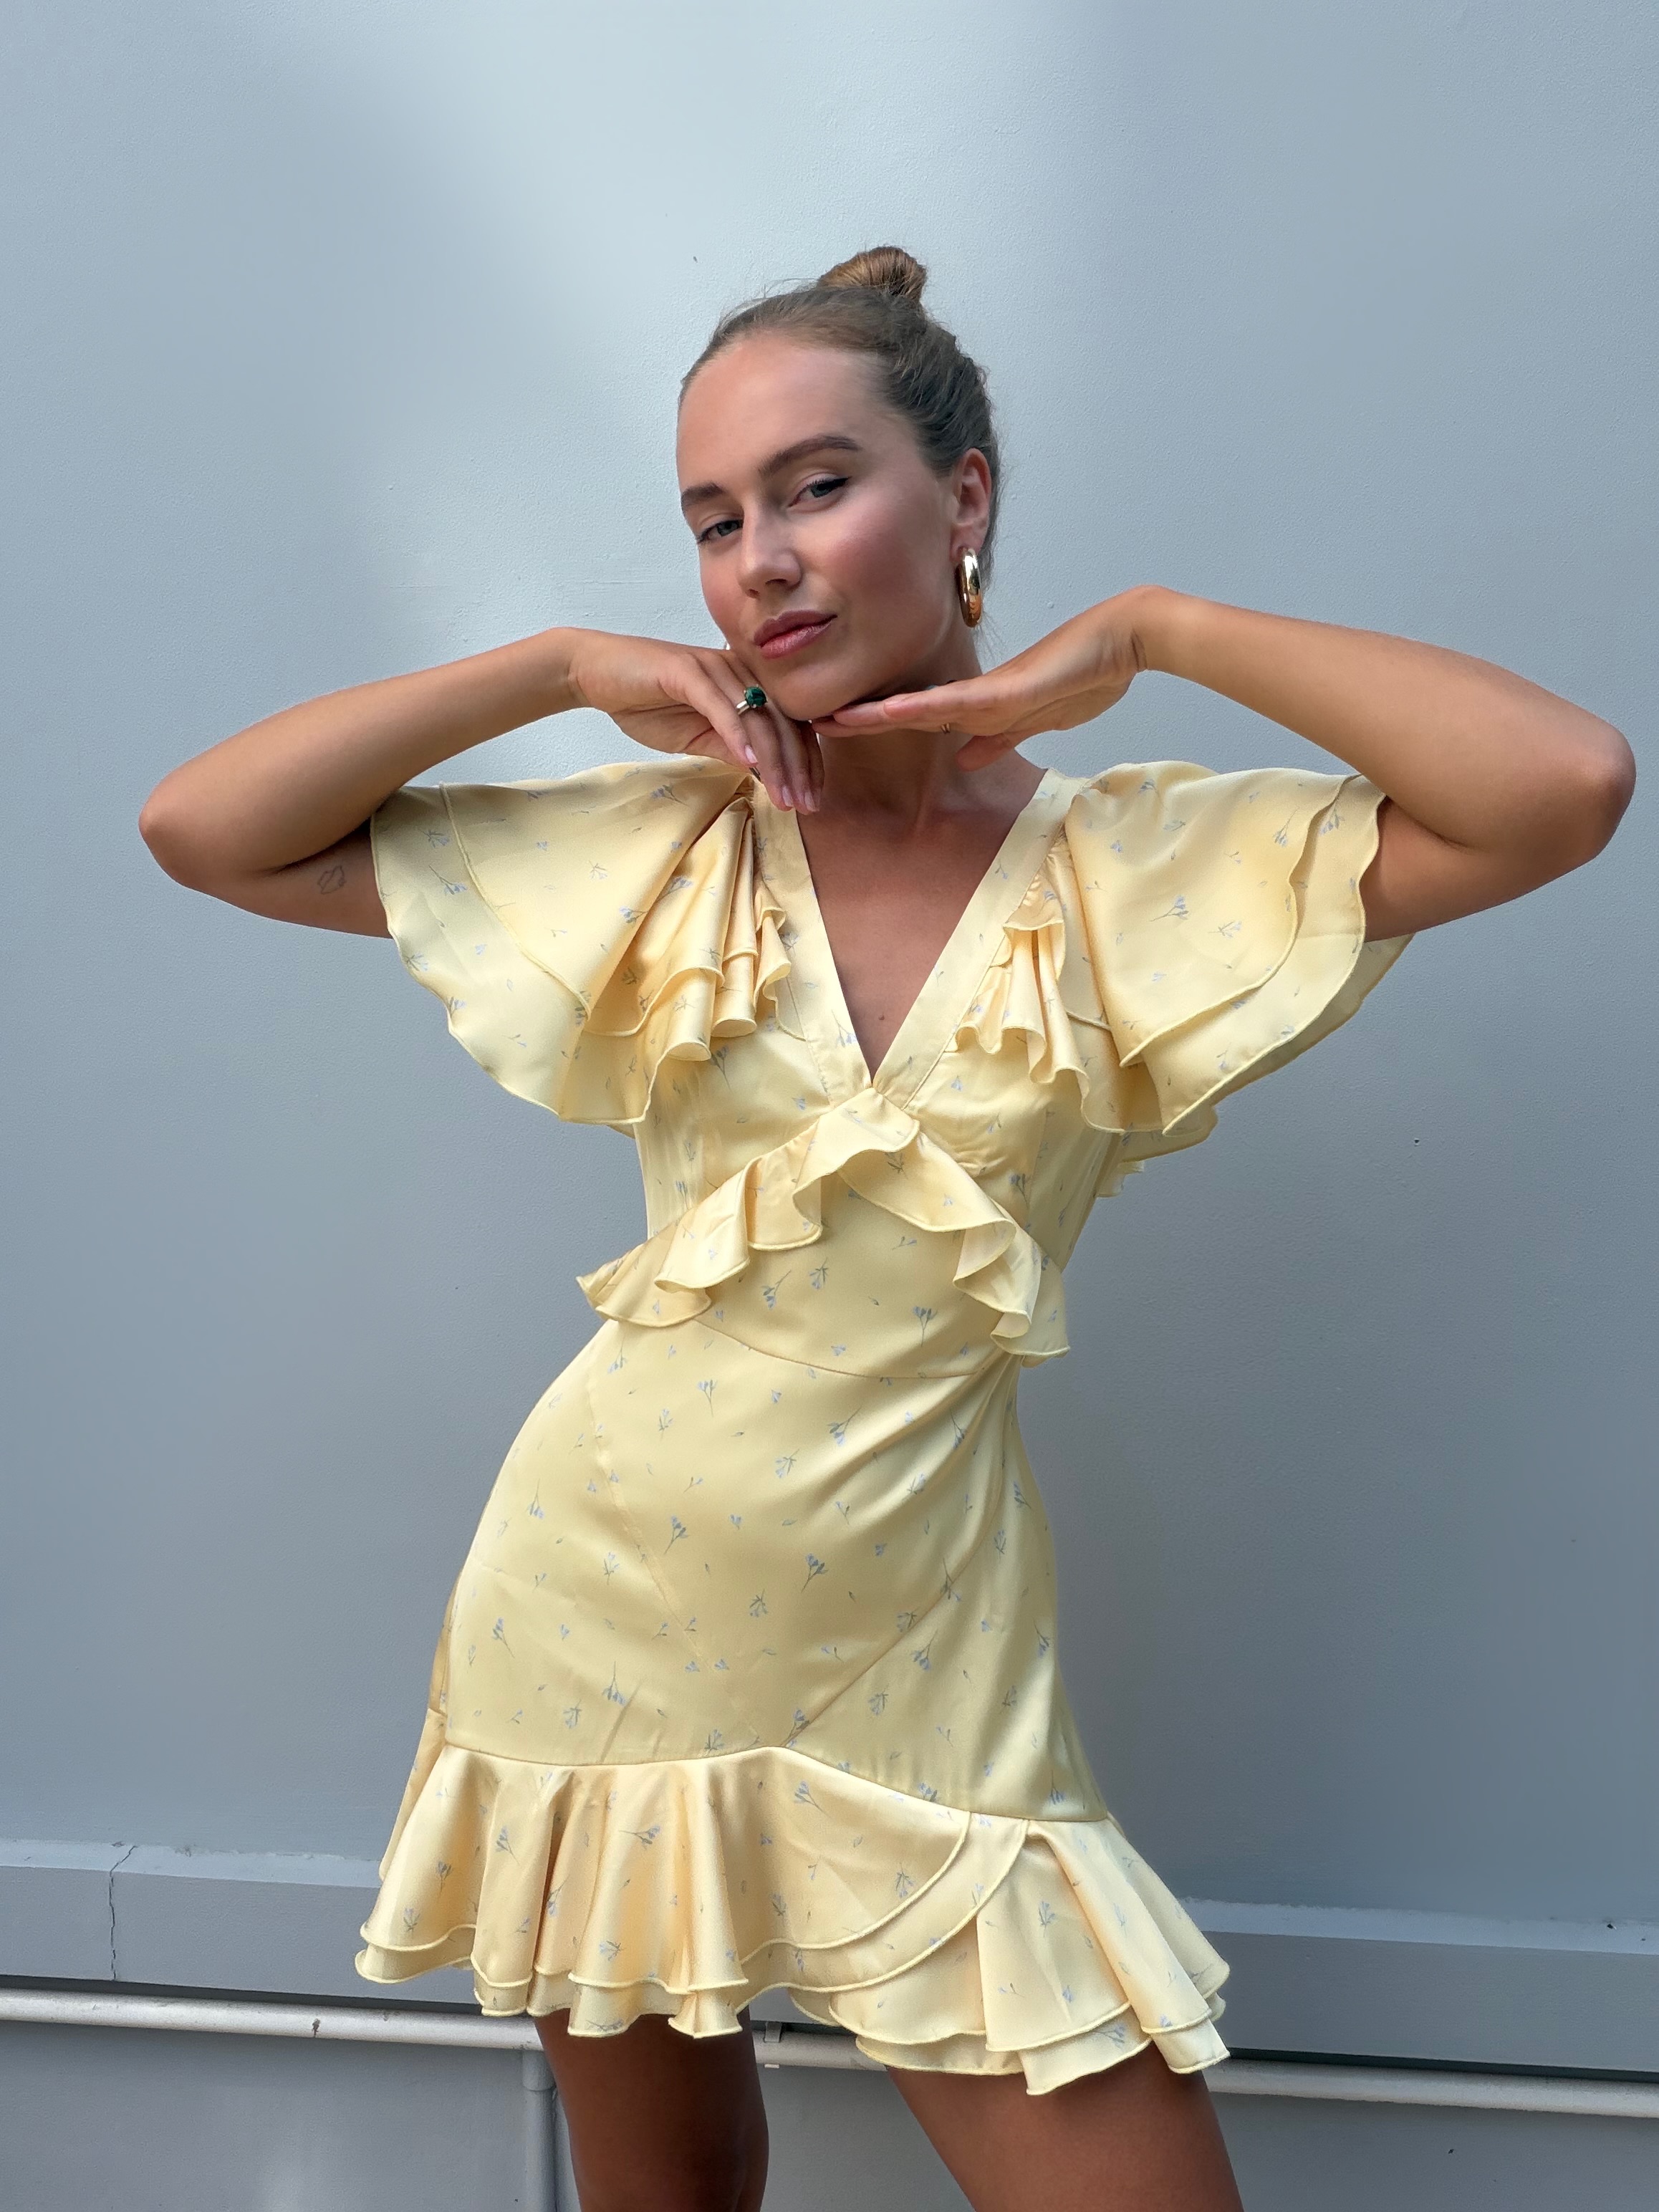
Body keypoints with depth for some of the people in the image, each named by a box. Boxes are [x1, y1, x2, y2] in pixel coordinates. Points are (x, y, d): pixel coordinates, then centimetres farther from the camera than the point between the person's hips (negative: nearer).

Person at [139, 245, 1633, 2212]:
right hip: (600, 1626, 2)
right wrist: (561, 665, -7)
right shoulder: (657, 849, -1)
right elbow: (199, 831, -1)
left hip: (912, 1669, -1)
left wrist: (1150, 630, -13)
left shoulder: (1139, 866, -6)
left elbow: (1565, 787, -20)